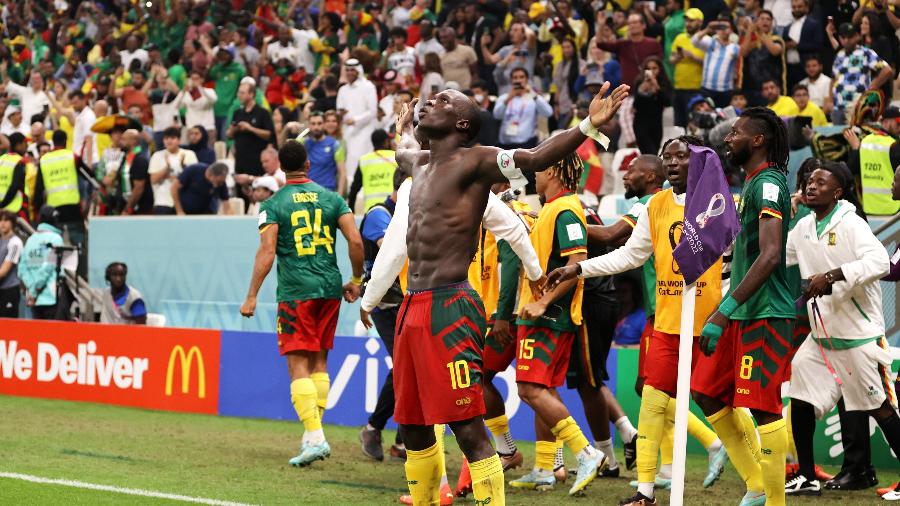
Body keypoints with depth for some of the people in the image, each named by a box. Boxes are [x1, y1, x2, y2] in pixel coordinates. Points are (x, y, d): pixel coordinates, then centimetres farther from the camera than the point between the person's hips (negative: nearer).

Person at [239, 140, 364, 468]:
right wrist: (356, 281, 13)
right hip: (330, 289, 4)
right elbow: (356, 241, 0)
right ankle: (313, 433, 15)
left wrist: (252, 297, -9)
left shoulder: (273, 205, -2)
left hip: (295, 292, -4)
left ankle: (315, 437, -16)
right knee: (319, 362, 15)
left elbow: (267, 252, -11)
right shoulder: (331, 199, 7)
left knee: (298, 364, -4)